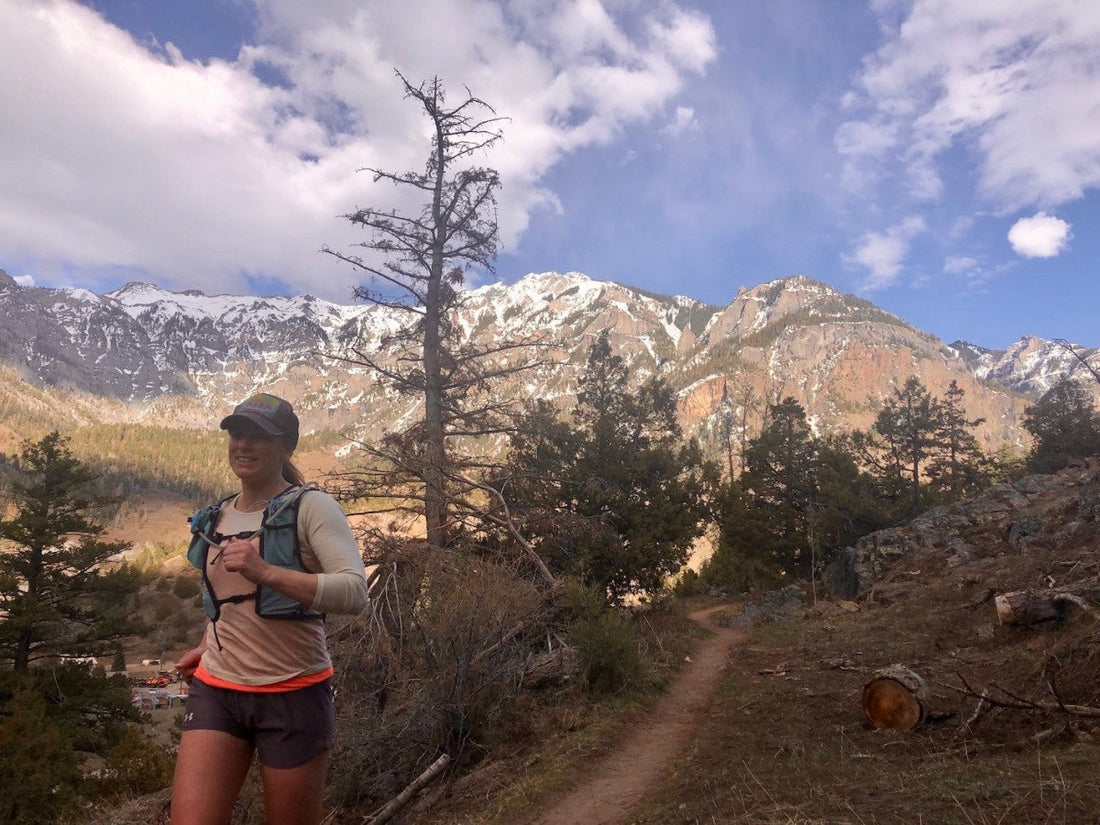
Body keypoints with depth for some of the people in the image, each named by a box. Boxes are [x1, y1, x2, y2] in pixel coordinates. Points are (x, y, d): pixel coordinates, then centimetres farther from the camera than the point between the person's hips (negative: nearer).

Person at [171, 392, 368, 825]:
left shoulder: (311, 506, -11)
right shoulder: (216, 517, 10)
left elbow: (355, 593, -25)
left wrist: (266, 572, -33)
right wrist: (208, 648, 17)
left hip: (293, 695, -4)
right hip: (215, 691, 5)